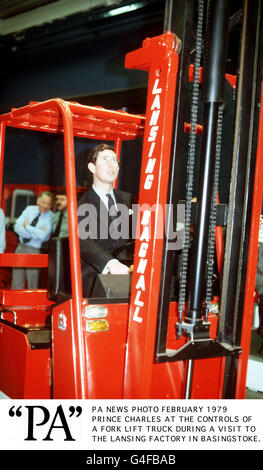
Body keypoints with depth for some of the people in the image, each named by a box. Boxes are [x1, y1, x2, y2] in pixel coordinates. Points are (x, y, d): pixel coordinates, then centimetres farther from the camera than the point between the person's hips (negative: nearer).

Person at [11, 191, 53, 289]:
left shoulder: (50, 217, -8)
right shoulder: (30, 209, 5)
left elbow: (43, 236, -21)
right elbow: (17, 227, -5)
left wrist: (27, 226, -10)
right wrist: (36, 233, -15)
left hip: (34, 251, -4)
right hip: (20, 248, 4)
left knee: (32, 284, -2)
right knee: (16, 283, 7)